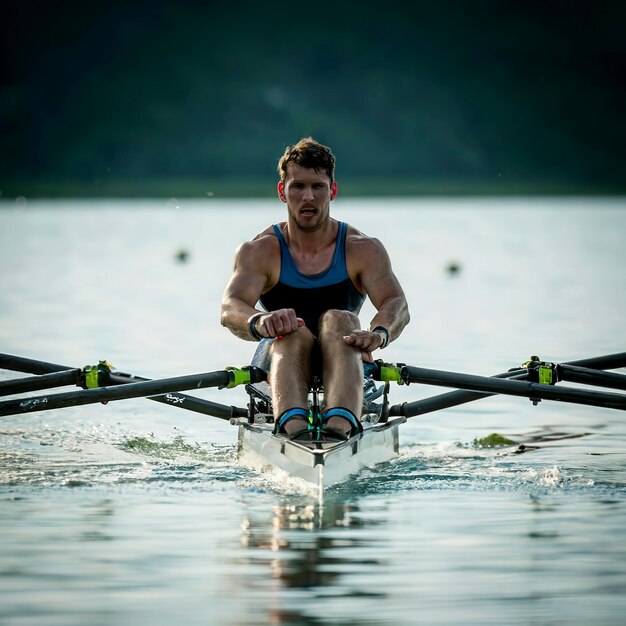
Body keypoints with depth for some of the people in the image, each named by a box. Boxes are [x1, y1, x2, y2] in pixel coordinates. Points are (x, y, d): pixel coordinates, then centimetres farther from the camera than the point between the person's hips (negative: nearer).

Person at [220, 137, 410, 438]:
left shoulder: (364, 250, 1)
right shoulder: (258, 252, 0)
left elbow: (396, 304, -16)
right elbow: (230, 308, -18)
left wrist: (379, 332, -41)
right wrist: (259, 322, -44)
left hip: (343, 365, 0)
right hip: (282, 360, 0)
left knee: (338, 320, -31)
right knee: (292, 332, -31)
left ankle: (340, 423, -60)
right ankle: (292, 423, -62)